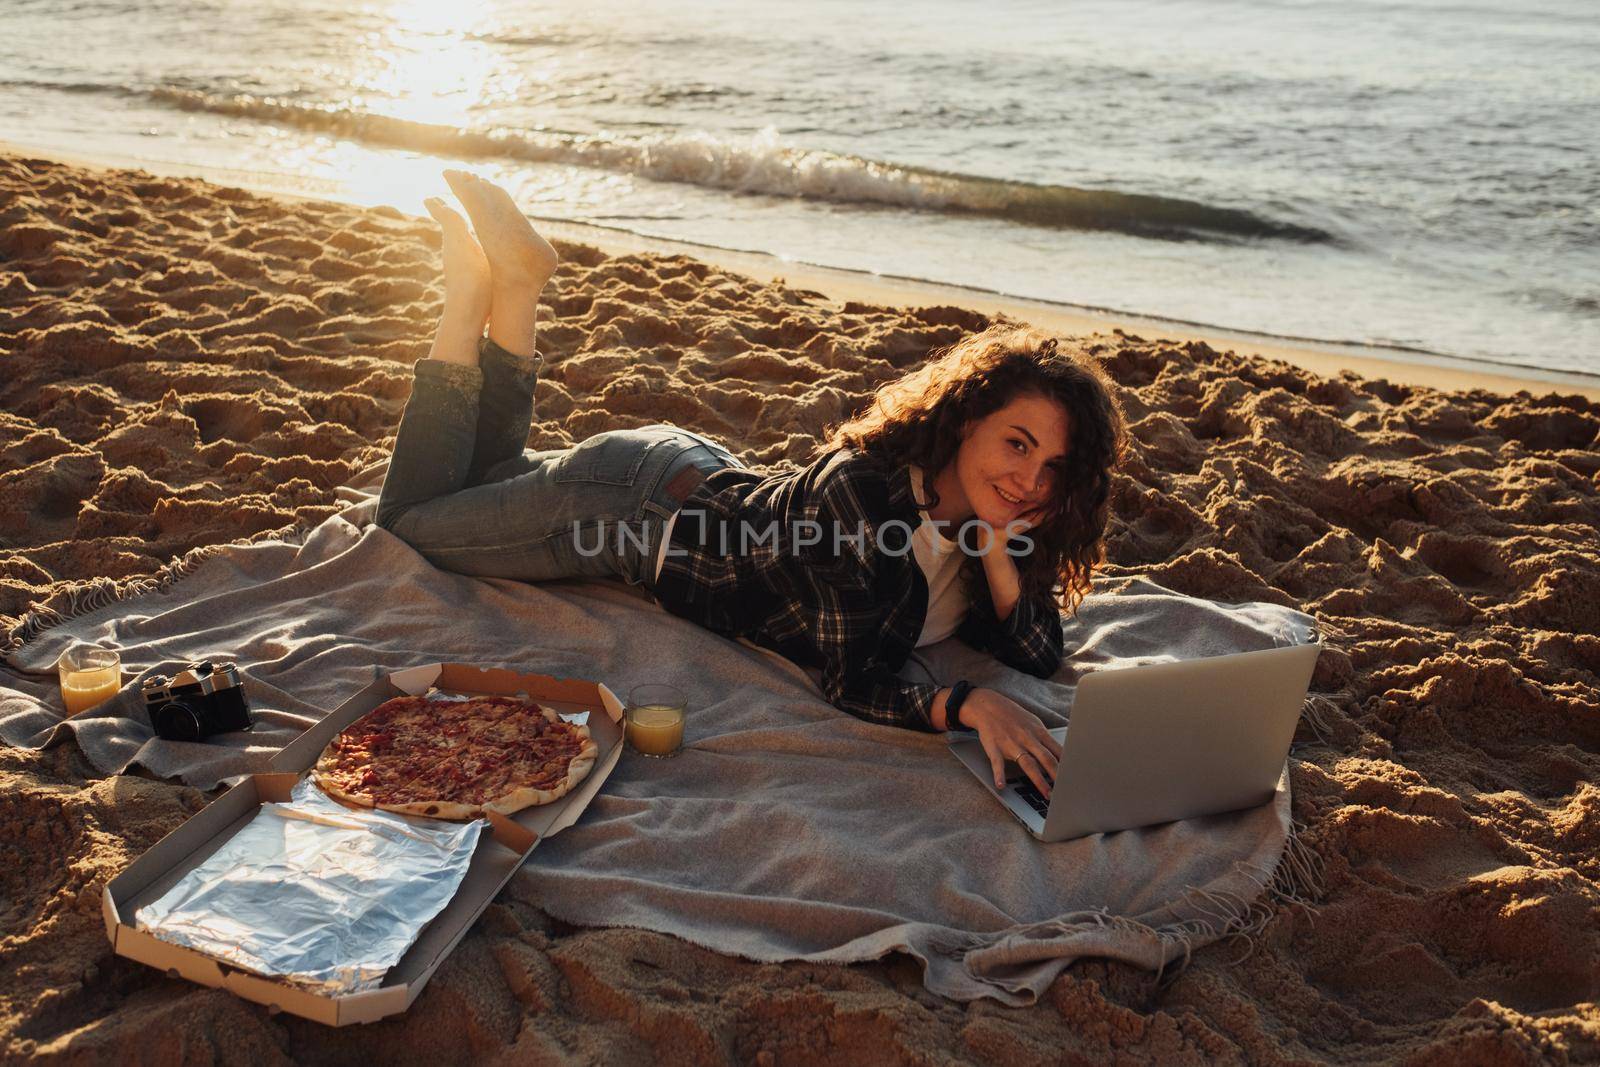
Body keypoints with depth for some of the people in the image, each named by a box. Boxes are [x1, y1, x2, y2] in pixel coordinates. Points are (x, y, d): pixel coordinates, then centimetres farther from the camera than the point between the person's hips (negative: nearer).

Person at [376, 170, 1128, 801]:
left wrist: (999, 547, -29)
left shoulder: (983, 510, -15)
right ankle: (479, 286, 15)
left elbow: (1039, 657, -13)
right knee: (409, 521, 15)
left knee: (491, 481, 29)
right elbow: (851, 686, -37)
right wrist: (964, 703, -53)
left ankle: (514, 283, 23)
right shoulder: (862, 487, -37)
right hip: (633, 502, -6)